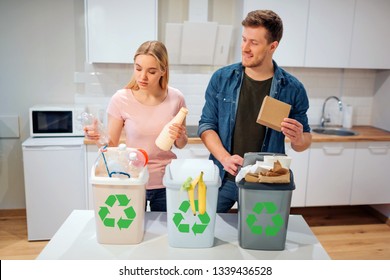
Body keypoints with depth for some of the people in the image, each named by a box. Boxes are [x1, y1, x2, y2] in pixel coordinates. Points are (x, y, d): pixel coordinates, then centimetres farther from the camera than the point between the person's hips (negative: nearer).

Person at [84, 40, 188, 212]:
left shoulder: (175, 98, -9)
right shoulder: (121, 99, -13)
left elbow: (181, 144, 4)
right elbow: (111, 144, -5)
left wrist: (180, 137, -17)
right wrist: (99, 137, -25)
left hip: (166, 183, 1)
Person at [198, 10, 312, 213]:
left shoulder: (292, 88, -6)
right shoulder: (221, 78, -4)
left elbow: (305, 140, 3)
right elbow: (206, 124, -2)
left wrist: (298, 139, -21)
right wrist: (224, 158, -17)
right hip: (221, 178, 1)